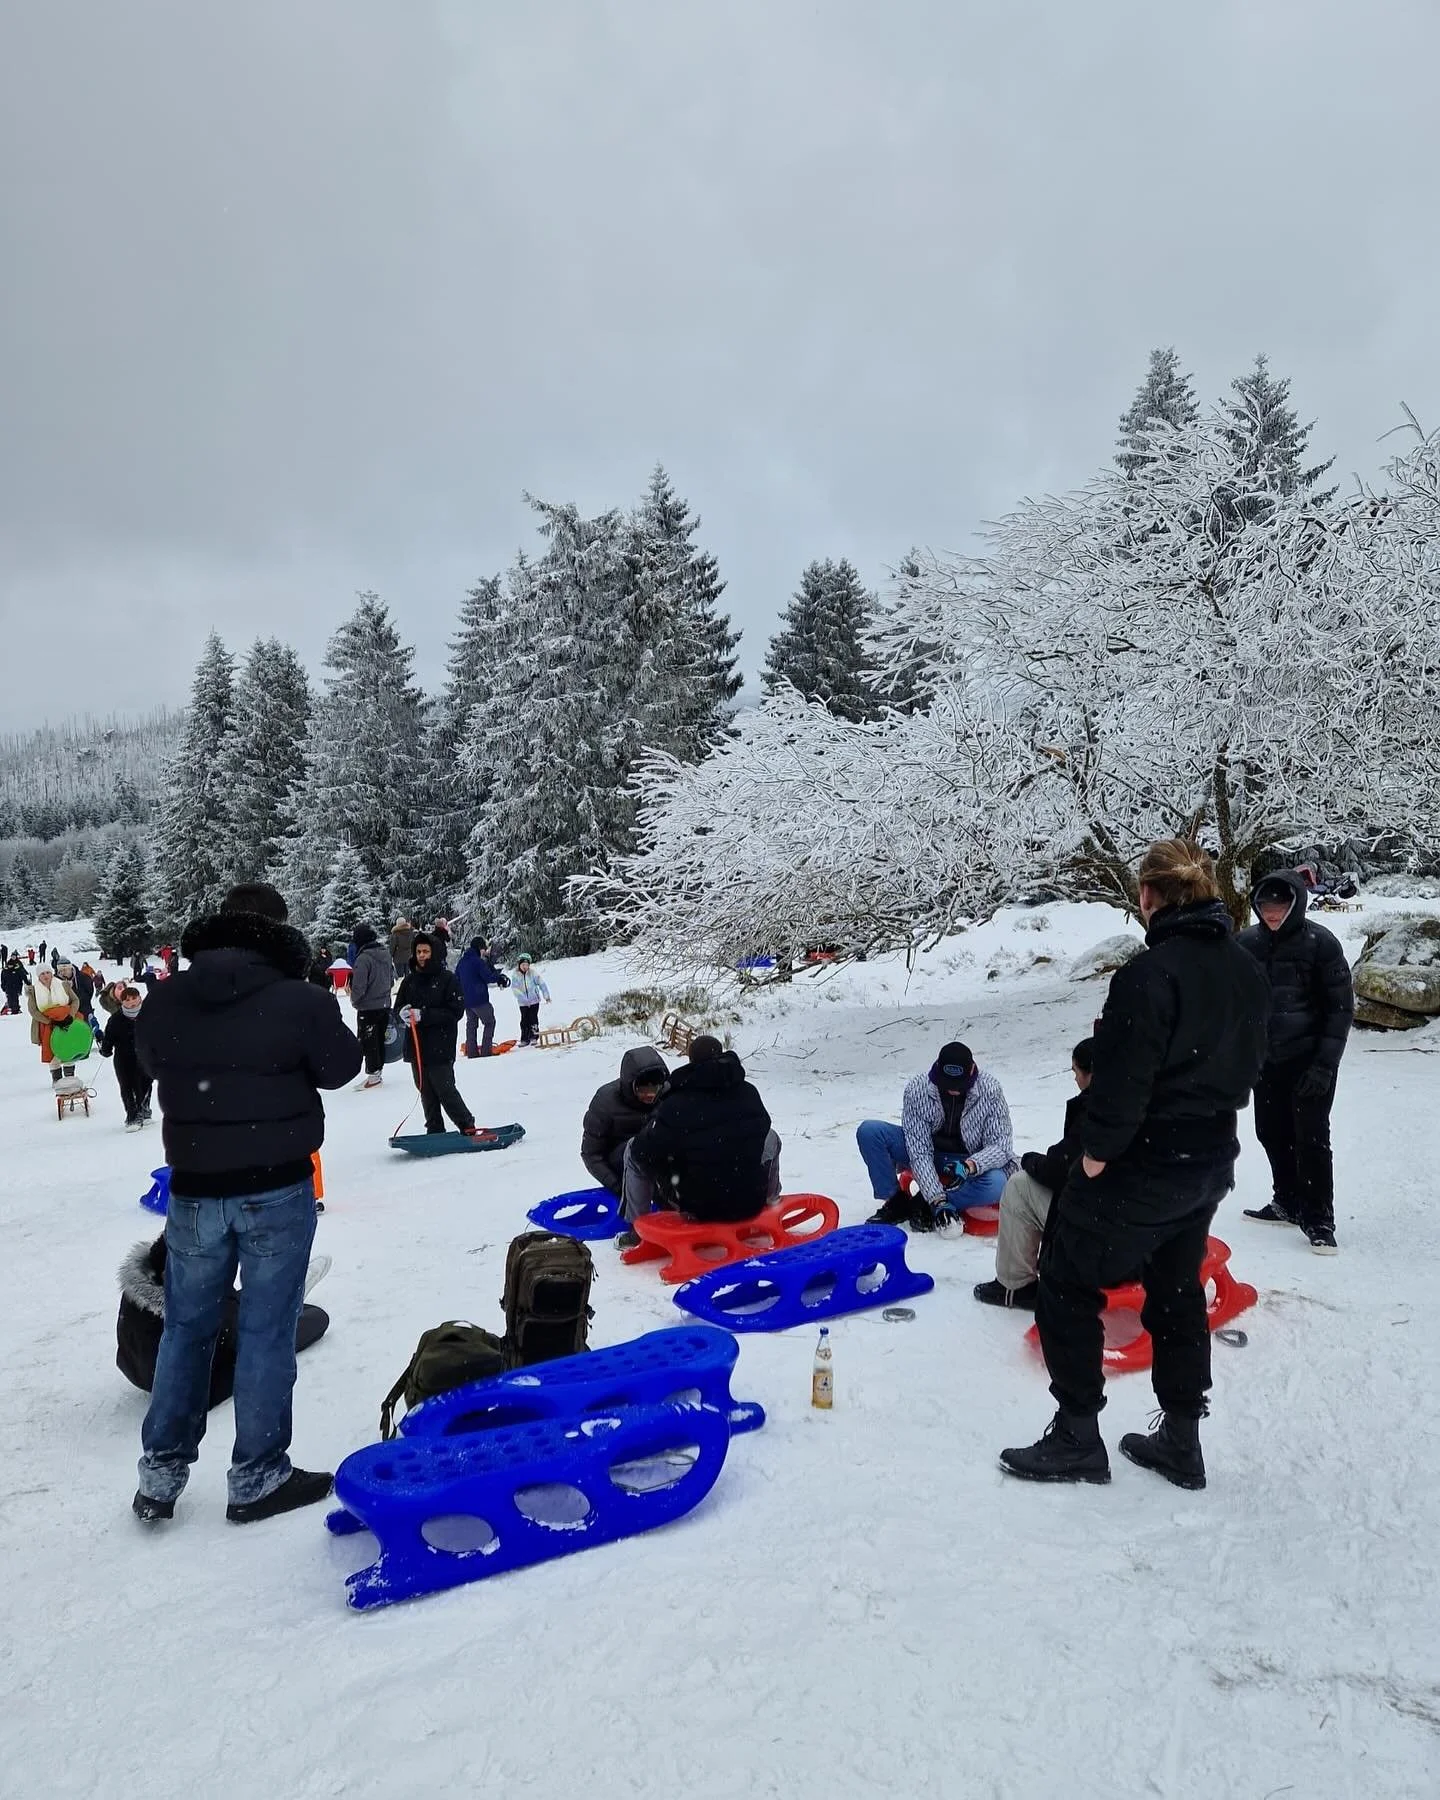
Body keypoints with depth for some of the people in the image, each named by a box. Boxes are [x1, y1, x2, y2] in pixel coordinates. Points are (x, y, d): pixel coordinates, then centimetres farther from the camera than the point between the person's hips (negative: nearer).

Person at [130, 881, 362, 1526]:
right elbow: (341, 1067, -2)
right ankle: (256, 1478, 18)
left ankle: (160, 1472, 27)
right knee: (265, 1332, 7)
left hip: (194, 1191, 4)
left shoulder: (164, 1001, -5)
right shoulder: (301, 1002, -17)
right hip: (277, 1190, -3)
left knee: (186, 1327, 18)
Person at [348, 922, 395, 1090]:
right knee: (380, 1039, 16)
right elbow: (391, 979, 11)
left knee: (368, 1041, 3)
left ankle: (373, 1073, 6)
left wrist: (354, 1001, -2)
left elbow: (358, 987, -20)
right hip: (385, 1005, 7)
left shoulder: (363, 958, -21)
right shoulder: (386, 954, 2)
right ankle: (379, 1070, 25)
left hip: (368, 1007, -7)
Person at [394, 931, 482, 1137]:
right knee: (426, 1092, 10)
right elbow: (398, 1007, 14)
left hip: (440, 1048, -5)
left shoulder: (448, 979, -6)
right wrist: (402, 1014, -12)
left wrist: (423, 1015, -20)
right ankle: (435, 1131, 20)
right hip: (416, 1048, 5)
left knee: (445, 1090, -4)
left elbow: (456, 1011, -13)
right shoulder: (410, 980, 9)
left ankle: (468, 1127, 10)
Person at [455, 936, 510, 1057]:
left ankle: (471, 1051, 10)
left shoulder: (461, 962, 11)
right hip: (479, 999, -8)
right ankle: (486, 1050, -6)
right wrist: (500, 976, 1)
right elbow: (489, 978, -15)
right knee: (490, 1022, 2)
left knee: (471, 1024, 13)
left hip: (466, 1000, 8)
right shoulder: (478, 961, -15)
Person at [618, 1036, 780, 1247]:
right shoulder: (749, 1093, -2)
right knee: (771, 1139, 31)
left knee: (633, 1150, 12)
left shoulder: (675, 1105, -13)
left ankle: (637, 1230, 15)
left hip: (698, 1207, -3)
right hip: (751, 1203, 3)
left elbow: (644, 1152, -10)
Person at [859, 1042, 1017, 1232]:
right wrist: (938, 1199, -31)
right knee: (869, 1131, -21)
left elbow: (1001, 1145, -20)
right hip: (928, 1155, 1)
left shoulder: (990, 1090, -21)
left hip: (970, 1162, -1)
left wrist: (969, 1166, -40)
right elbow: (919, 1151, -22)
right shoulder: (916, 1090, -22)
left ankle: (921, 1205, -19)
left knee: (995, 1183, -36)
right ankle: (897, 1201, -9)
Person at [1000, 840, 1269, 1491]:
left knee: (1065, 1284, 6)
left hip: (1142, 1164, -8)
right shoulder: (1247, 972, 5)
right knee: (1178, 1293, 21)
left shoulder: (1150, 972, -22)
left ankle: (1077, 1437, 12)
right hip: (1210, 1162, 9)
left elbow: (1126, 1073, -24)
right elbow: (1247, 1064, 12)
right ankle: (1181, 1440, 30)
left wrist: (1099, 1148, -13)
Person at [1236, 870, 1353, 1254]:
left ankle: (1319, 1220, 10)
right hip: (1265, 1060, 5)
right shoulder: (1247, 942, -2)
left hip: (1309, 1060, -5)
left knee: (1311, 1138, -3)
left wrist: (1325, 1063, -15)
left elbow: (1341, 1007, -10)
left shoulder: (1321, 943, -13)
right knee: (1272, 1134, 13)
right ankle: (1288, 1203, 30)